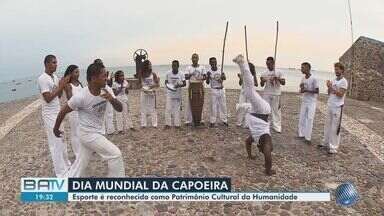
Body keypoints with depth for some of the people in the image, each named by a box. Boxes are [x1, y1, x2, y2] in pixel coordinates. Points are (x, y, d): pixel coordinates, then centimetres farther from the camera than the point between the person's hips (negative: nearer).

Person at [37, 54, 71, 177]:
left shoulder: (55, 77, 8)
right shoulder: (42, 79, -16)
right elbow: (48, 98, -22)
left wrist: (62, 85, -5)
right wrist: (60, 86, -19)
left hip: (57, 112, 9)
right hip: (49, 115, -9)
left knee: (61, 140, 18)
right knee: (56, 143, -4)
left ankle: (65, 164, 33)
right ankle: (60, 172, 5)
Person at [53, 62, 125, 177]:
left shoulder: (106, 91, -9)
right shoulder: (81, 97, -25)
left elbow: (120, 109, -10)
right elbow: (63, 111, -10)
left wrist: (112, 99, -31)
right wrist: (56, 128, 4)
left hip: (98, 132, 6)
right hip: (88, 133, -6)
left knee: (80, 163, 17)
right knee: (115, 154, -8)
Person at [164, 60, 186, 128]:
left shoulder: (181, 74, -4)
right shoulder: (168, 73, -1)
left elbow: (184, 83, -4)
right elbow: (166, 82, 10)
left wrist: (179, 85, -23)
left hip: (178, 94, 0)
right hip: (169, 94, 0)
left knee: (177, 109, 6)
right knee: (168, 108, -2)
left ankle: (177, 124, 14)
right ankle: (168, 124, 7)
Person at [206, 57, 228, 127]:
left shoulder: (220, 70, 2)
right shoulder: (209, 72, -4)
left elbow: (224, 78, -7)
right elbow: (207, 83, -6)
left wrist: (223, 76, -29)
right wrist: (208, 77, -24)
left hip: (221, 90, 3)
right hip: (214, 90, -3)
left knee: (223, 105, 9)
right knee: (213, 106, 0)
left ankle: (224, 120, 19)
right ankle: (212, 121, 8)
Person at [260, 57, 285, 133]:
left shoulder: (279, 72, 1)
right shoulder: (264, 73, 6)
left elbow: (283, 83, -2)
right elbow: (262, 85, 8)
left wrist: (278, 79, -21)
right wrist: (262, 81, -14)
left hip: (276, 94, -1)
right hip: (266, 94, 2)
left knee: (276, 110, 0)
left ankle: (276, 126, 8)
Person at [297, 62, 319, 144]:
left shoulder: (314, 79, -15)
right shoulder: (303, 78, 4)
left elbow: (317, 91, -14)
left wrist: (306, 90, -24)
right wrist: (301, 88, -12)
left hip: (312, 102, -6)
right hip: (304, 101, 6)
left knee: (310, 119, -7)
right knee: (302, 118, 8)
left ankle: (308, 137, -2)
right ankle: (301, 134, 18)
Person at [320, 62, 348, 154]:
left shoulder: (343, 81, -9)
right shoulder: (333, 80, 12)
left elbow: (340, 94, -16)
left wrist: (332, 88, -19)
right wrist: (329, 87, -5)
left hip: (337, 107, -7)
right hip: (330, 106, 8)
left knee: (335, 128, -4)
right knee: (327, 125, 14)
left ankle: (334, 147, 2)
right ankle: (326, 143, 26)